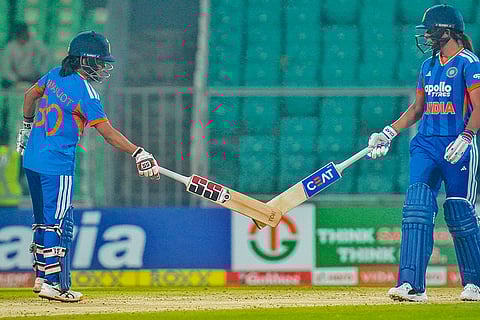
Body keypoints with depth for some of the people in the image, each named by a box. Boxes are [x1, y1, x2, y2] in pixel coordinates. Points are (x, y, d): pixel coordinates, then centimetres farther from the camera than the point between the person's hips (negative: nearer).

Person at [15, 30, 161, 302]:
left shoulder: (56, 75, 7)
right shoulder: (84, 91, -16)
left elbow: (31, 95, 23)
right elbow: (108, 132, -19)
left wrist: (28, 126, 37)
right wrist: (138, 153, -21)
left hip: (33, 158, 9)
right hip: (57, 164, -9)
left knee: (44, 220, 17)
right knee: (59, 223, -6)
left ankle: (42, 277, 22)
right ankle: (53, 283, -7)